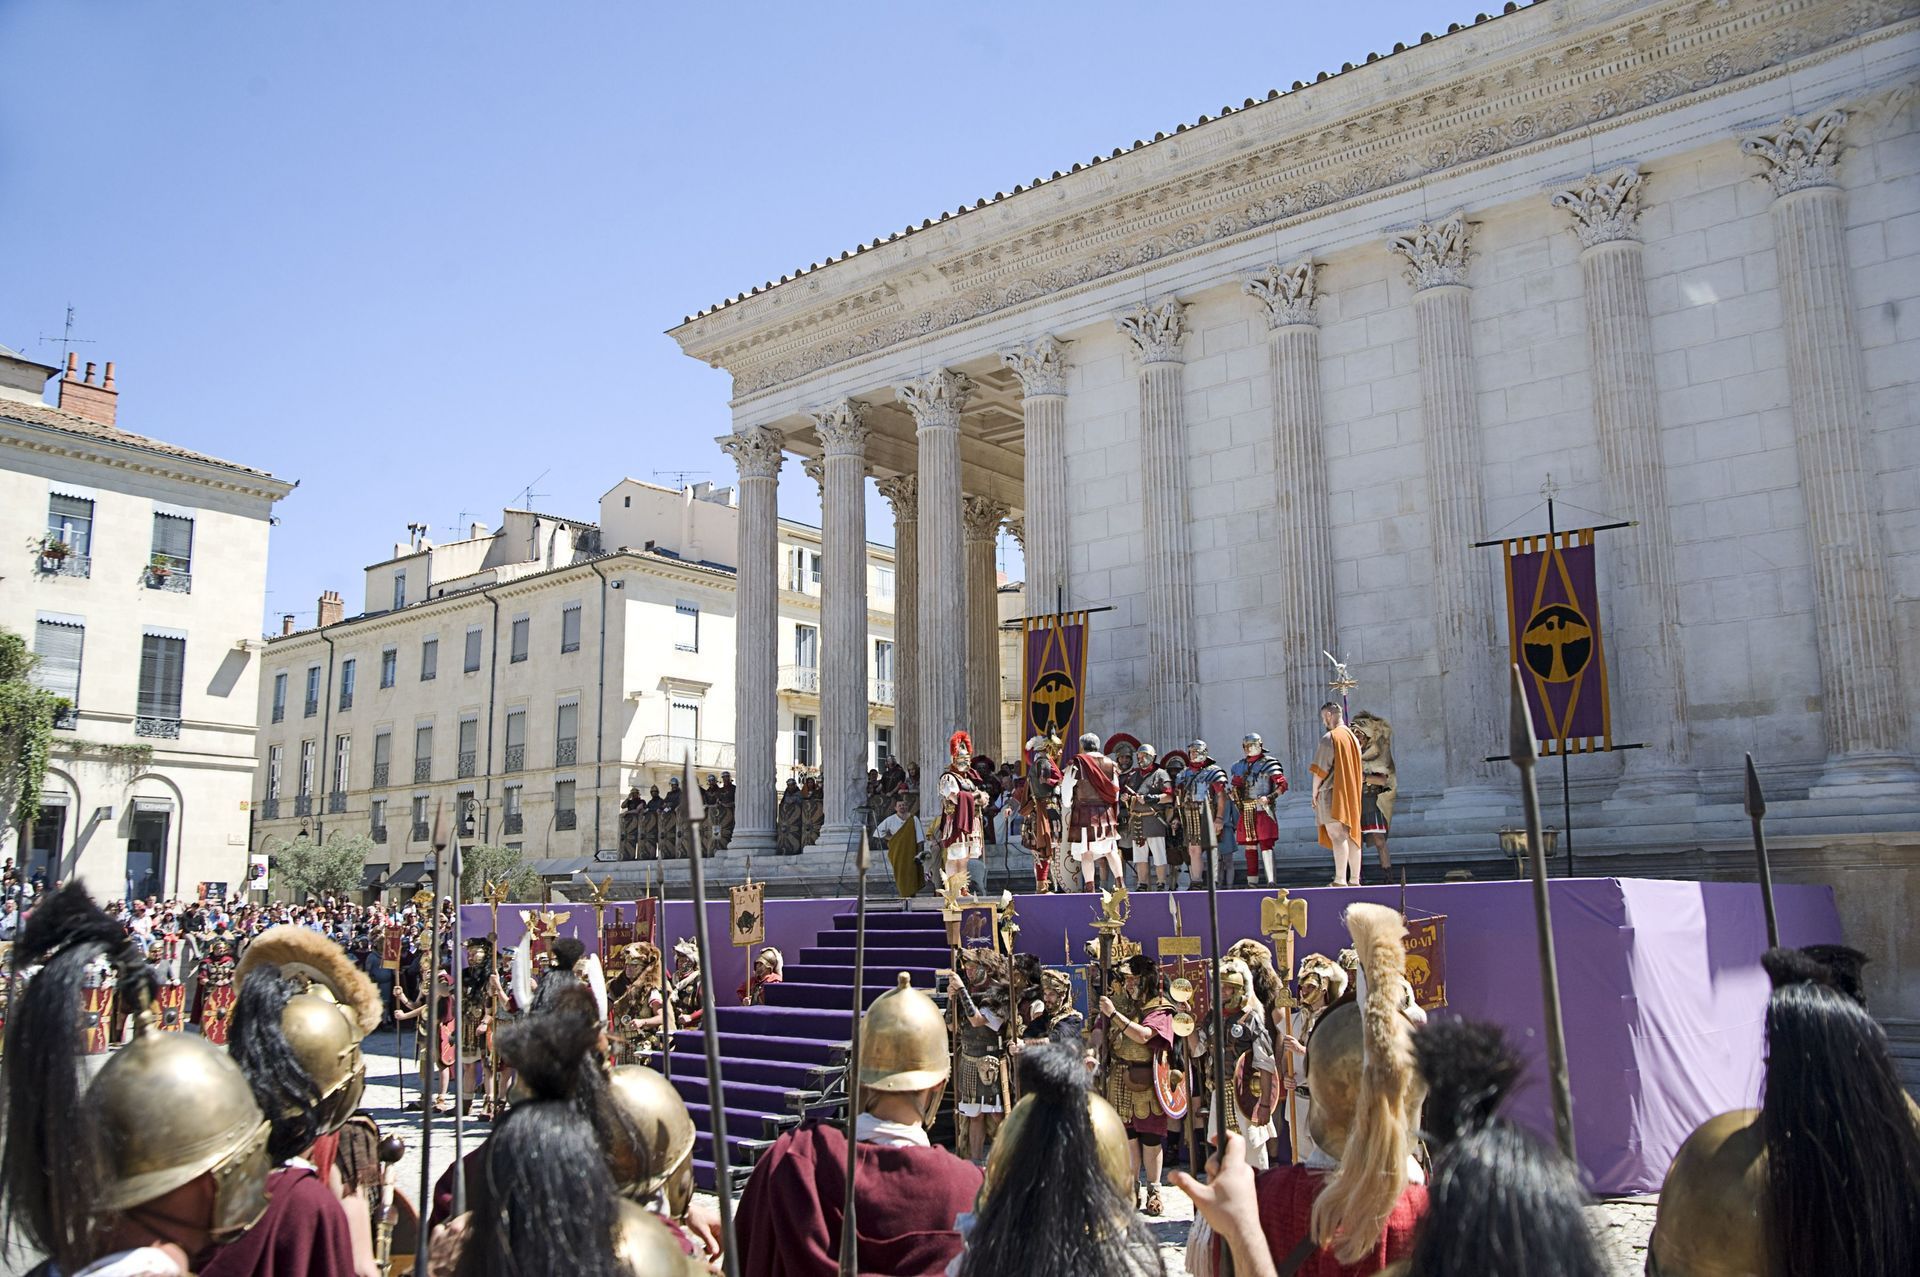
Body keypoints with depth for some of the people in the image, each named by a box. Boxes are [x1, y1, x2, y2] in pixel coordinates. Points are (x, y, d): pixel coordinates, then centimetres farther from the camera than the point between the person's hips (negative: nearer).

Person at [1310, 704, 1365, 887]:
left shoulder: (1329, 738, -11)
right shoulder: (1353, 738, 15)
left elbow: (1320, 769, -13)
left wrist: (1314, 793, -3)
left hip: (1332, 794, -8)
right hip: (1351, 795, 9)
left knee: (1337, 836, -14)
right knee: (1351, 836, 10)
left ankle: (1340, 880, -20)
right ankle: (1354, 880, 11)